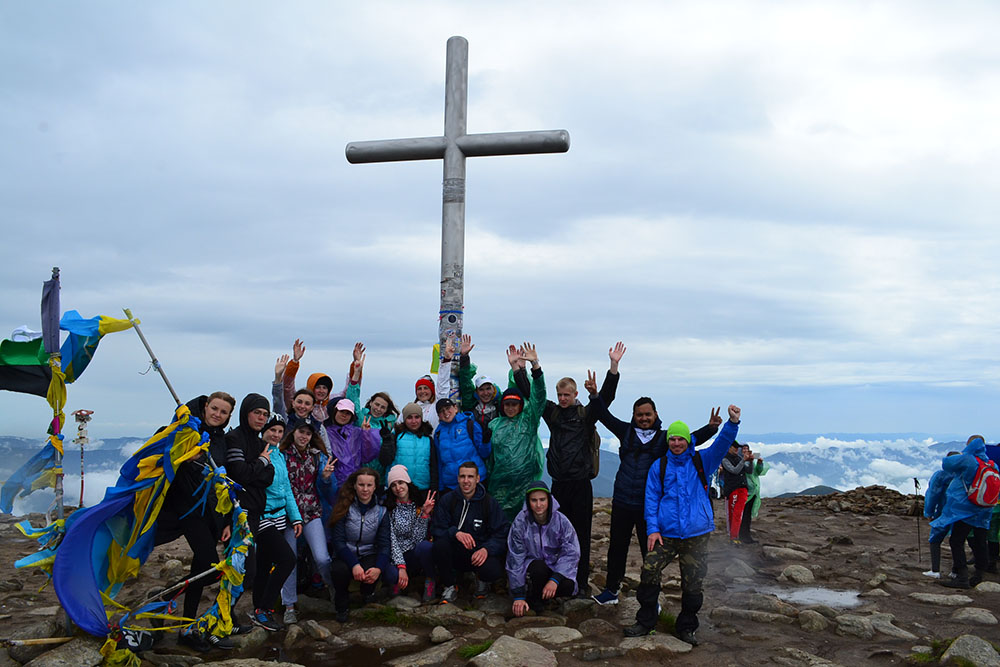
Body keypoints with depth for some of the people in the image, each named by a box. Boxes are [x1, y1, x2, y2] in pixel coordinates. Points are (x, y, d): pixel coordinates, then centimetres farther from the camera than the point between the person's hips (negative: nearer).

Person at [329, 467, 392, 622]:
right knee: (339, 570, -35)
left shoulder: (381, 512, 1)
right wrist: (354, 564, -28)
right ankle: (341, 607, -4)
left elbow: (384, 544, -5)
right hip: (345, 556, -1)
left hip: (369, 556, 1)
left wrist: (379, 568, -26)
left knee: (373, 572, -33)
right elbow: (338, 541, -12)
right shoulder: (344, 508, -5)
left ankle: (368, 593, 7)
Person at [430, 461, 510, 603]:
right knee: (440, 544, -31)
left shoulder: (489, 502, -3)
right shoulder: (448, 499, -1)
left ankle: (482, 580, 9)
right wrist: (456, 533, -29)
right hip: (455, 553, 1)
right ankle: (449, 587, -6)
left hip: (480, 553, -1)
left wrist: (486, 549, -27)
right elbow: (436, 529, -8)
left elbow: (501, 534, -7)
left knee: (494, 571, -33)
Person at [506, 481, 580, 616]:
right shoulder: (521, 522, -15)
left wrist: (555, 579, -29)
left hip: (555, 568, 2)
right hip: (529, 567, -1)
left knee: (568, 586, -28)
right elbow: (515, 558, -14)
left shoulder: (561, 520, -12)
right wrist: (518, 596, -16)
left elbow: (571, 553, -14)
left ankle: (543, 594, 4)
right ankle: (533, 598, -4)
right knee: (539, 567, -35)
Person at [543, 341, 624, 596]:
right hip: (559, 484, 3)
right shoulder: (552, 412, 9)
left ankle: (581, 583, 11)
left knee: (581, 534, 3)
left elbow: (606, 396, -10)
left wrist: (614, 366, -20)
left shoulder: (586, 414, 1)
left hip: (581, 484, -3)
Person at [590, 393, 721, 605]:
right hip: (622, 504, 2)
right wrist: (595, 396, -16)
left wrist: (711, 427, -27)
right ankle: (611, 591, 30)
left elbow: (691, 439, -10)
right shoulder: (626, 431, 4)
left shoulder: (664, 437, 0)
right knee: (616, 548, 14)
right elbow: (604, 416, 0)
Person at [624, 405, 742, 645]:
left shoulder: (701, 461, 6)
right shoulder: (659, 466, 8)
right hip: (666, 533, 0)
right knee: (648, 572, -10)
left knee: (693, 584, 4)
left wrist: (733, 422, -27)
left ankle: (686, 628, 22)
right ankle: (645, 622, 7)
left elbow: (721, 445, -10)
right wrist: (652, 528, -3)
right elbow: (651, 498, 7)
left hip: (696, 534, 0)